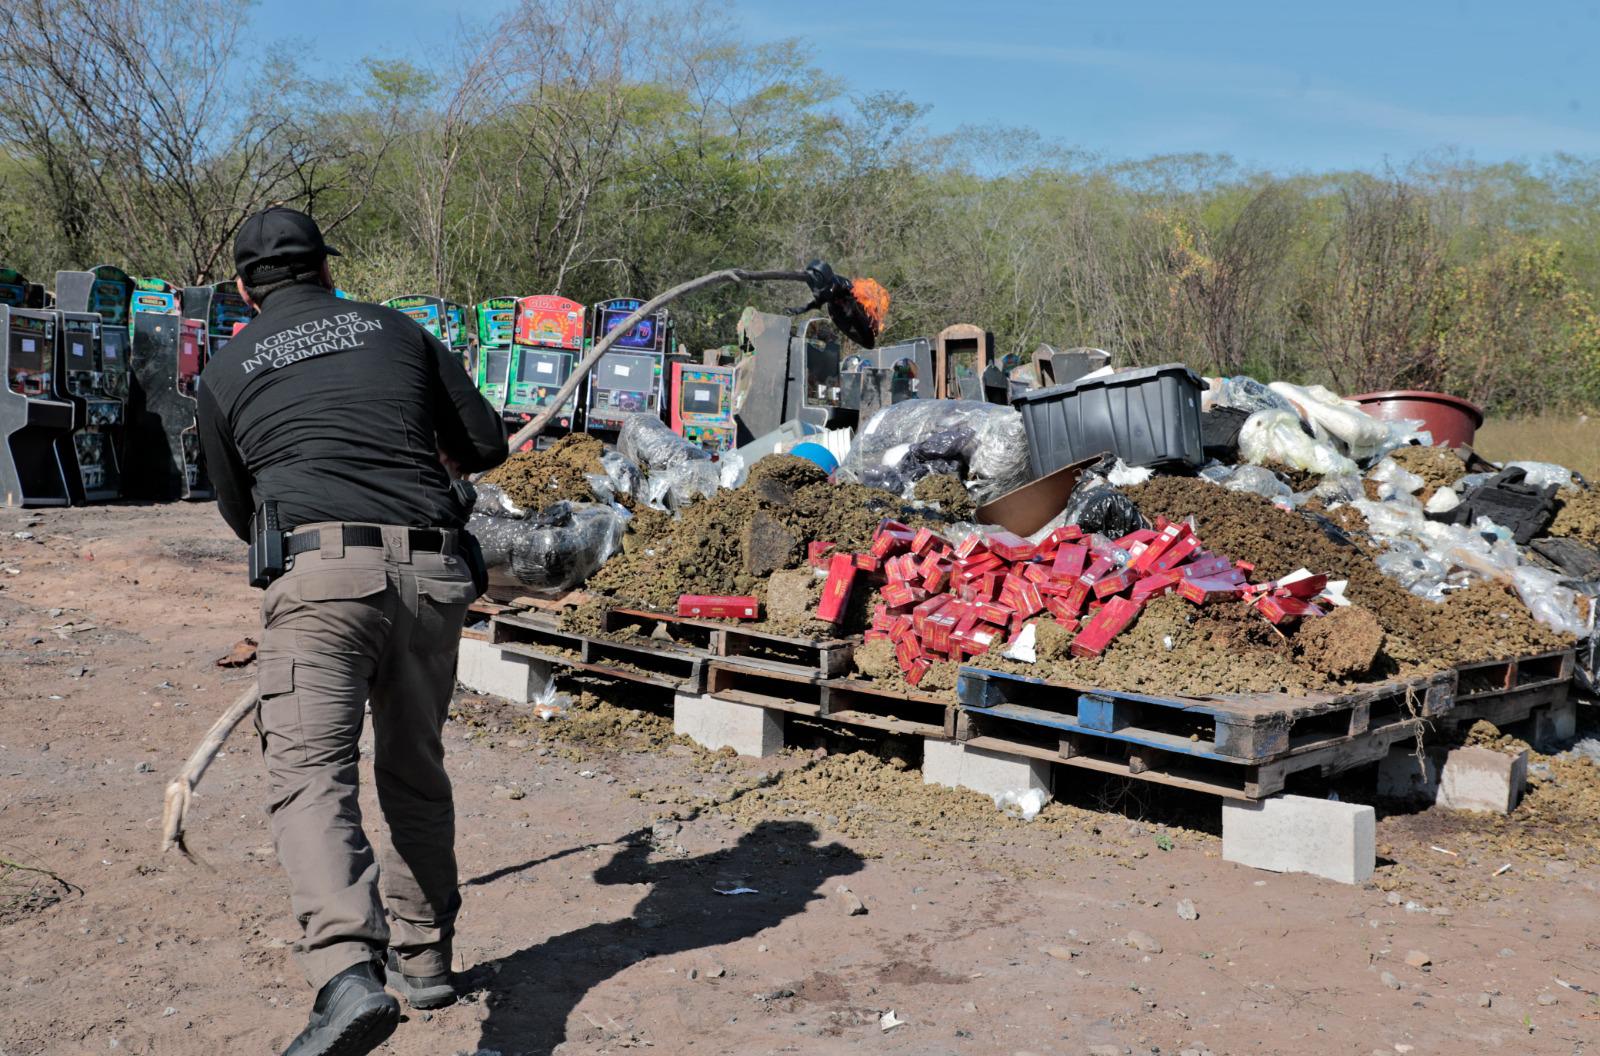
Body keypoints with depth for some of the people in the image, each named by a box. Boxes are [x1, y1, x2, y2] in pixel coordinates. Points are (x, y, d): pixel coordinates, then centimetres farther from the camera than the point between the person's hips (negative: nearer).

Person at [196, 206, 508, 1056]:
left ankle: (348, 974, -30)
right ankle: (422, 957, 27)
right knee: (415, 771, 17)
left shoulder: (226, 369, 16)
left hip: (319, 570, -3)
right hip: (432, 571, 3)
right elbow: (488, 444, 18)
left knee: (310, 777, -10)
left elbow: (240, 510, 27)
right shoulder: (398, 331, 18)